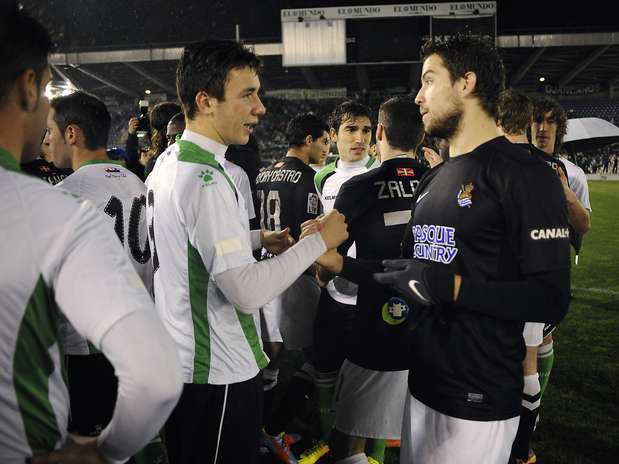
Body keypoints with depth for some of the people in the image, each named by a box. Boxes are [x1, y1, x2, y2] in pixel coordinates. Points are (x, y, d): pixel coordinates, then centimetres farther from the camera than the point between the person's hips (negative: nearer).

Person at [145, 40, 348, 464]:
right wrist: (320, 240, -18)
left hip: (181, 361, 10)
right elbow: (248, 292, -28)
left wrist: (256, 238, 11)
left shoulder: (169, 161, 6)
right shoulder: (206, 179, -25)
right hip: (219, 374, -9)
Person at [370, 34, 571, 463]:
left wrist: (447, 285, -24)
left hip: (479, 401, -7)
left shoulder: (524, 175, -14)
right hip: (423, 384, 8)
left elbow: (551, 299, -18)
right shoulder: (433, 180, 12)